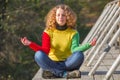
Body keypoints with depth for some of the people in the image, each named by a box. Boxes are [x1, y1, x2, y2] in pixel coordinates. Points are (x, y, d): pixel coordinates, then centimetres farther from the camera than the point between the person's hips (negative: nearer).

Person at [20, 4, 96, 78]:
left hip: (67, 63, 0)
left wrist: (89, 45, -33)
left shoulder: (73, 33, 0)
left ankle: (52, 71, -28)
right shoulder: (48, 32, 1)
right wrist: (30, 43, -24)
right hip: (52, 63, 0)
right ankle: (65, 74, -36)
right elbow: (45, 50, -10)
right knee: (39, 55, -30)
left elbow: (74, 49, -15)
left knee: (79, 55, -30)